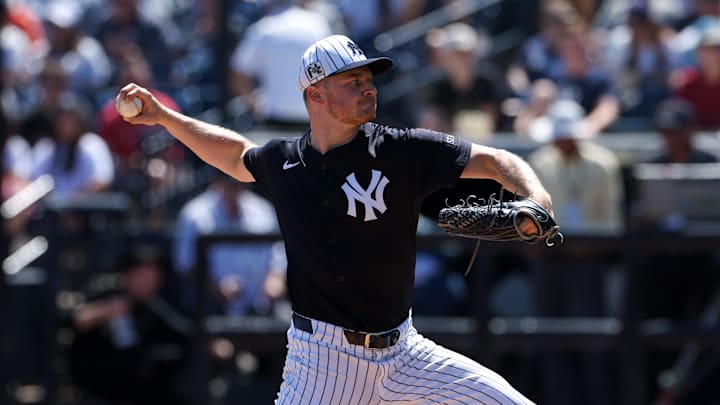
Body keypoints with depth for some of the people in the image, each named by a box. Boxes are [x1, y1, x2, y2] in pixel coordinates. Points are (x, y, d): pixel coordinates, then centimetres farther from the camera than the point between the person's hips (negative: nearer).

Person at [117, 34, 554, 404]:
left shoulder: (402, 150, -5)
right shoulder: (283, 162, 2)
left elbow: (497, 161, -6)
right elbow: (237, 155, 26)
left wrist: (536, 205, -25)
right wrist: (163, 116, 23)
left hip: (402, 351, 1)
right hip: (323, 357, -1)